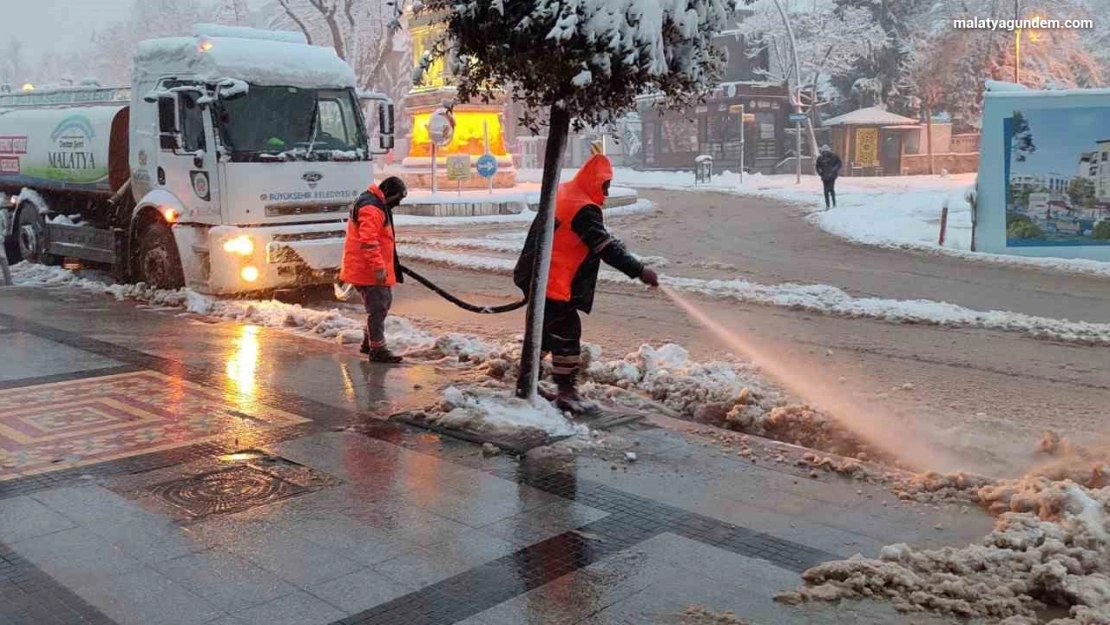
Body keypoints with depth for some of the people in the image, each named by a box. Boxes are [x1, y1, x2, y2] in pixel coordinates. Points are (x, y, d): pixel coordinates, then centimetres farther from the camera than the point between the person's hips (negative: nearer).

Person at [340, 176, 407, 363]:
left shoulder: (376, 204, 17)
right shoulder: (371, 208, -19)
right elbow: (368, 241, -27)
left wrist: (390, 264, 34)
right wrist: (378, 267, -28)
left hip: (373, 268, 11)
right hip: (368, 270, -11)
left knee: (384, 302, 20)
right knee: (378, 308, -7)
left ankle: (368, 342, 30)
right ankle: (377, 350, -1)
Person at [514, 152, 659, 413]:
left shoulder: (563, 193, 10)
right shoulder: (584, 210, -20)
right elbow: (607, 248, -23)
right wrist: (640, 271, -20)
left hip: (536, 277, 10)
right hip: (552, 282, -10)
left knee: (547, 330, 20)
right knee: (567, 334, -4)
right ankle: (567, 393, 2)